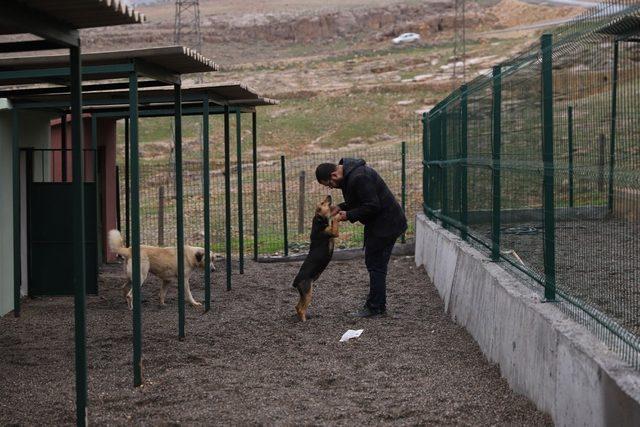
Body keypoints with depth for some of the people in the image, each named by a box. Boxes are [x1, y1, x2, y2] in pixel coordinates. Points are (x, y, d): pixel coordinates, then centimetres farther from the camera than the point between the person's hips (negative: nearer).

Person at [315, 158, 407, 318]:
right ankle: (376, 305, 21)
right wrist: (341, 208, 5)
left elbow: (372, 206, -27)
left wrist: (349, 215, -18)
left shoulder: (358, 178, -26)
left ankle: (375, 307, 1)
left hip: (385, 224, -11)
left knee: (376, 265, -5)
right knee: (373, 263, 14)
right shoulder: (350, 173, 9)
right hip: (380, 223, 11)